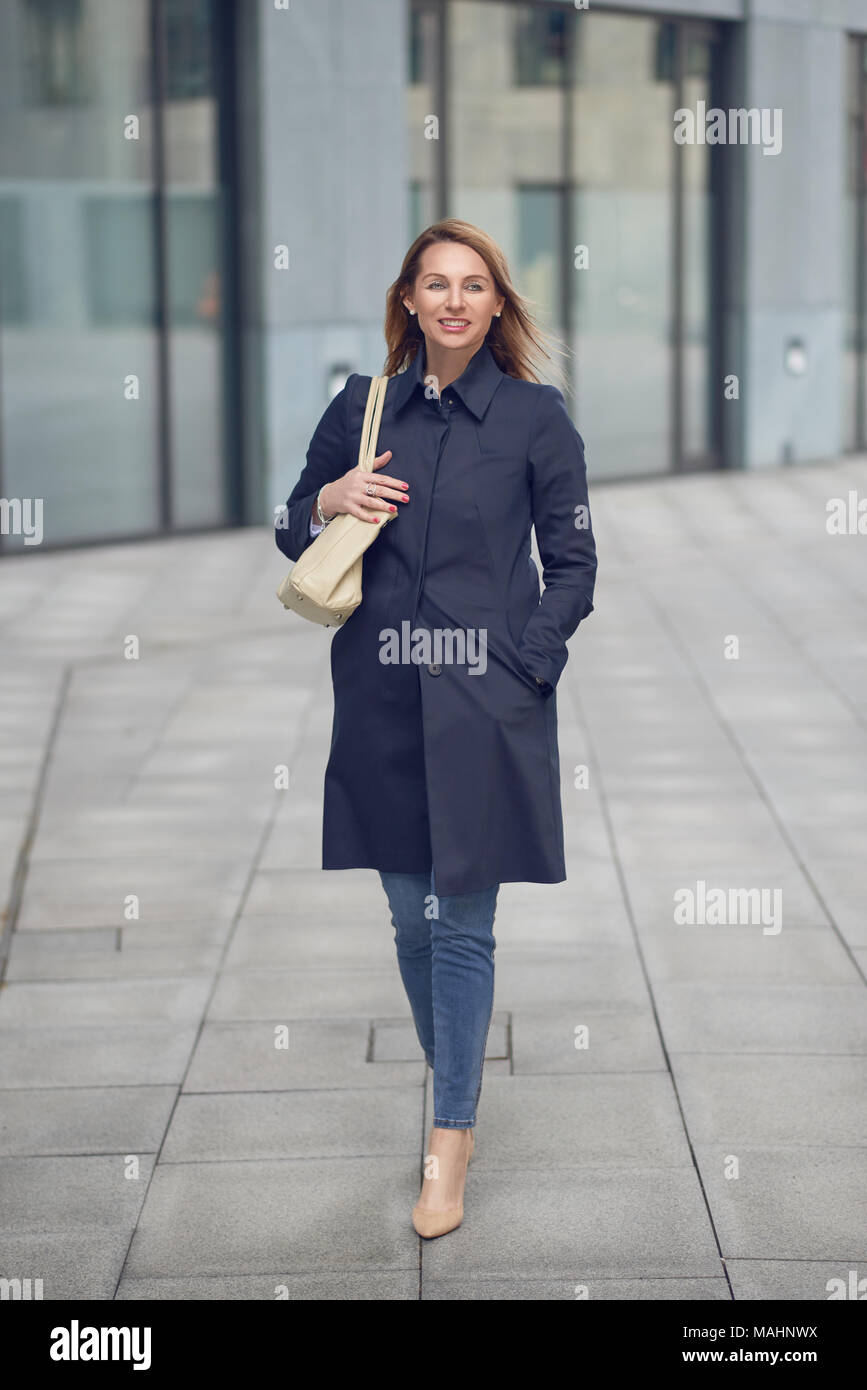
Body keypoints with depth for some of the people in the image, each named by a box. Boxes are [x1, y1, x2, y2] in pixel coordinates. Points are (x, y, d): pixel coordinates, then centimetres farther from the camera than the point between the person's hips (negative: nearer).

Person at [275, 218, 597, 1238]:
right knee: (410, 918, 11)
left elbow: (573, 563, 2)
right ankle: (454, 1091, 30)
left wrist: (527, 665, -8)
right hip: (383, 701, 3)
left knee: (463, 925, -1)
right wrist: (326, 502, -6)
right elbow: (294, 541, 15)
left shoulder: (536, 416, -1)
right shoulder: (361, 409, 7)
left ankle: (451, 1141, 8)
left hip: (487, 704, -3)